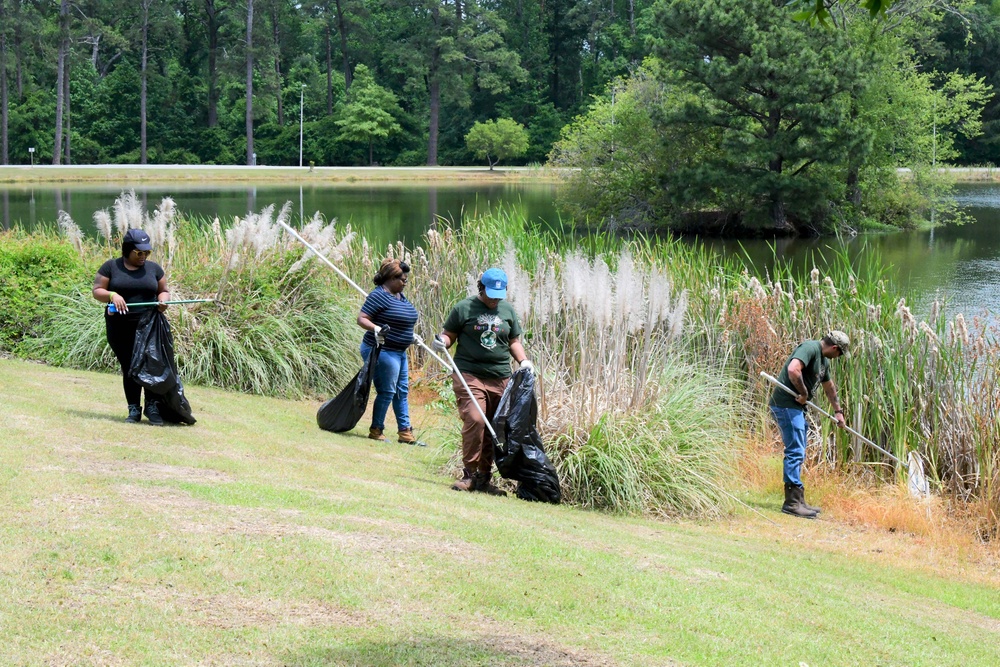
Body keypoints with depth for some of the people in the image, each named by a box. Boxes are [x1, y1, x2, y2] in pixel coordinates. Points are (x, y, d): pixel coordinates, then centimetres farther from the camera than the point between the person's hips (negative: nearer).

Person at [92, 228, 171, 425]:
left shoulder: (153, 268, 10)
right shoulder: (111, 267, 4)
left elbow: (163, 290, 16)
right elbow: (97, 291, 3)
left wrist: (163, 300, -8)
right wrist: (112, 295, -18)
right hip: (120, 328, -1)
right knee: (128, 368, 3)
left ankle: (152, 407, -4)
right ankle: (134, 409, 9)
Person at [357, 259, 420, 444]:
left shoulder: (400, 296, 12)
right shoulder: (379, 295, -16)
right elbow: (361, 319, -20)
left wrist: (411, 336, 31)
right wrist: (376, 329, -36)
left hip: (399, 352, 10)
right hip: (382, 351, -10)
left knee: (402, 391, 12)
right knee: (387, 392, -4)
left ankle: (405, 431, 18)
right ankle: (376, 430, 9)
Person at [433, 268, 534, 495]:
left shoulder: (508, 310, 15)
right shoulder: (464, 308, 3)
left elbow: (514, 341, 23)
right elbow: (449, 334, 8)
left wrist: (523, 361, 7)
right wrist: (442, 342, -14)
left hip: (500, 379, 5)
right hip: (469, 374, -4)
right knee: (474, 420, -20)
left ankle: (484, 478, 15)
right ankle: (469, 474, -11)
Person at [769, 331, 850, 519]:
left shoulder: (823, 361, 18)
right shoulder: (810, 348, -13)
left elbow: (829, 388, 33)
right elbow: (793, 369, -30)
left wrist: (838, 411, 42)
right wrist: (804, 393, -18)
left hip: (797, 407, 11)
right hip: (786, 405, -11)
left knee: (798, 454, 13)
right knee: (795, 452, -11)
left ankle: (797, 501, 18)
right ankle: (793, 503, -11)